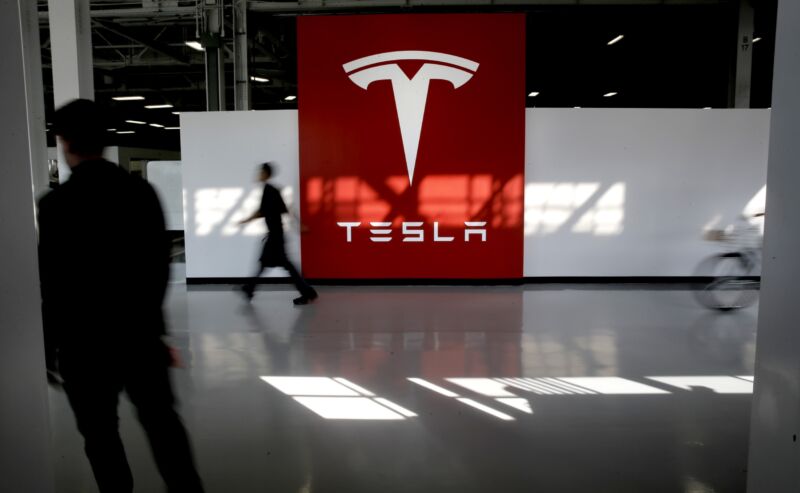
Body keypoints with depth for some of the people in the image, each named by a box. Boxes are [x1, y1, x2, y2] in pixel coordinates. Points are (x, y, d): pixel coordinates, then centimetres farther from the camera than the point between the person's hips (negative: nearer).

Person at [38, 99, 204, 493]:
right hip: (141, 333, 4)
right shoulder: (142, 191, -1)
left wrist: (48, 347, 3)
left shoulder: (56, 203, -13)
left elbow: (52, 285, -10)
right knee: (162, 422, 13)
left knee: (101, 435, 13)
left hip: (84, 341, -3)